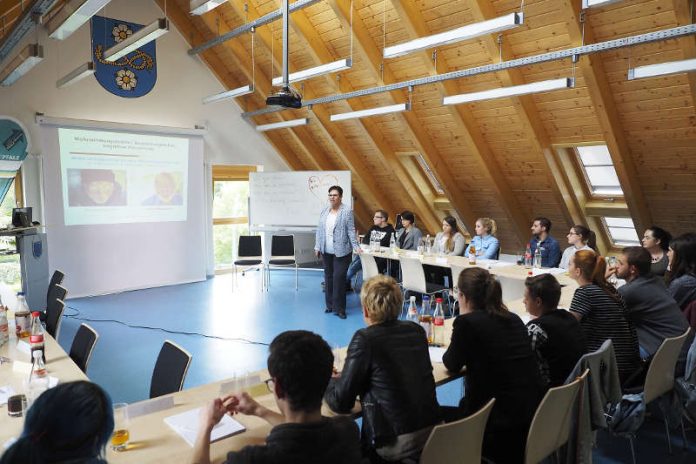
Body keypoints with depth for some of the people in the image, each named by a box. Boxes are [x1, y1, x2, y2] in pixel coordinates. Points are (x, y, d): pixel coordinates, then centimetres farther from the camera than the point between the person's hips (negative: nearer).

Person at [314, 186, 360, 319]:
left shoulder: (347, 211, -6)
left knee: (339, 278, -6)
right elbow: (319, 230, 12)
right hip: (326, 251, 5)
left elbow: (351, 231, -6)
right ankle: (330, 305, 23)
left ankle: (339, 308, 3)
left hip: (341, 252, -5)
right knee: (328, 278, 11)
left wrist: (356, 246, -13)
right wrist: (317, 247, 9)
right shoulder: (324, 211, 10)